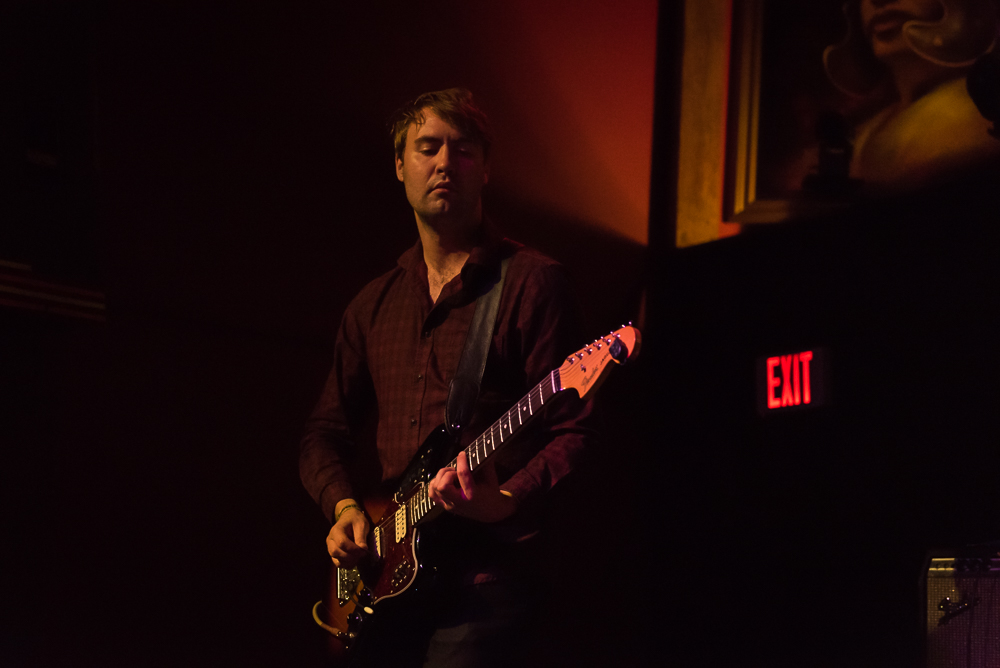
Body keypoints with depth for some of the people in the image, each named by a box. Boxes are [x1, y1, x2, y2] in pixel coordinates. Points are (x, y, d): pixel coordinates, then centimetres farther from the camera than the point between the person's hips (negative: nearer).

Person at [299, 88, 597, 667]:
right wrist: (344, 506, 1)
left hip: (481, 576, -5)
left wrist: (505, 501, -22)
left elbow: (575, 432, -7)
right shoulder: (375, 304, 17)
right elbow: (327, 429, 20)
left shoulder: (532, 283, -2)